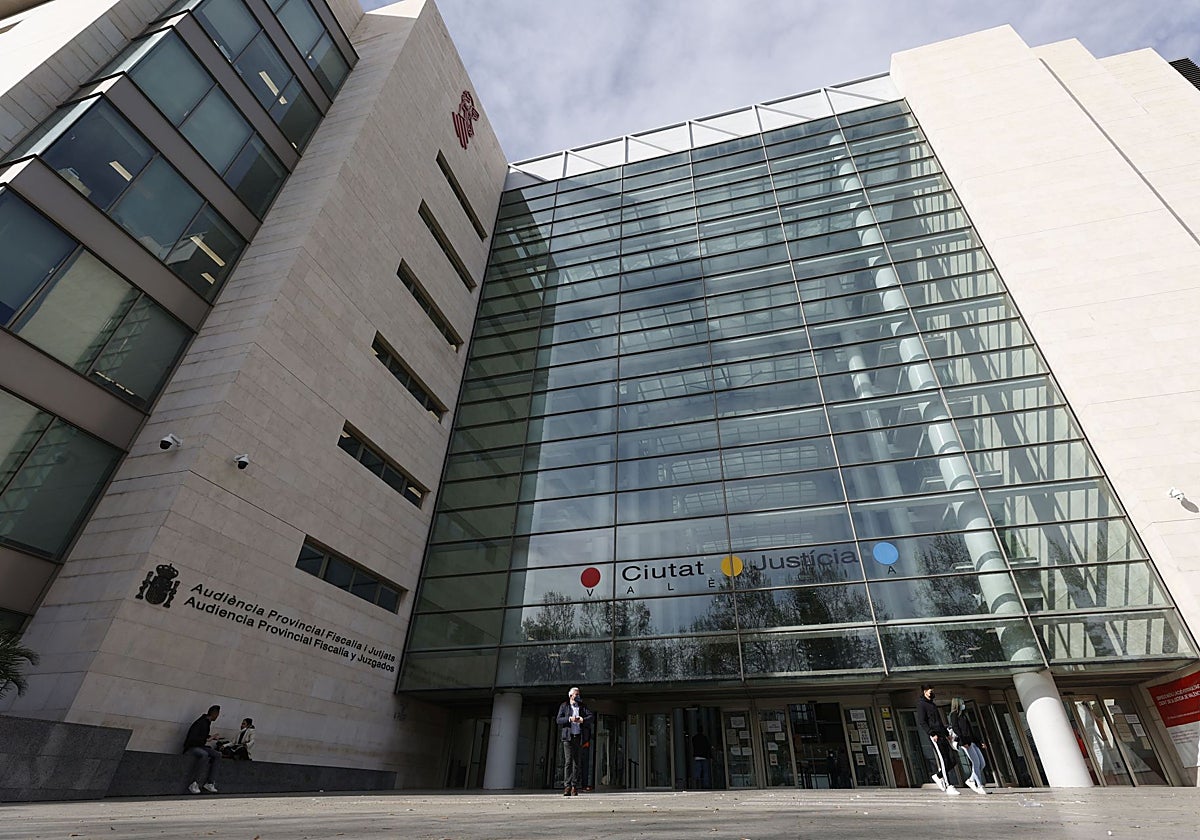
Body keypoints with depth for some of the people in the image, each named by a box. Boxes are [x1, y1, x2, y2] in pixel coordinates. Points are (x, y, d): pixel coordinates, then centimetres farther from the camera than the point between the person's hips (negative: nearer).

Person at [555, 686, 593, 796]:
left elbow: (591, 716, 3)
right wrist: (569, 719, -14)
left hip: (579, 736, 2)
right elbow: (559, 720, 1)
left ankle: (575, 786, 8)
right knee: (568, 761, -8)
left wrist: (583, 720, -15)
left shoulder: (582, 706, 14)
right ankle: (567, 786, -6)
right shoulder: (564, 706, 10)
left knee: (576, 762, 2)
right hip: (568, 736, -2)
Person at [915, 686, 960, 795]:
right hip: (934, 736, -9)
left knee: (953, 760, 3)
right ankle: (948, 786, -3)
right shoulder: (921, 704, -5)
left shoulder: (932, 705, 23)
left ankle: (938, 776, 19)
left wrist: (947, 733, 19)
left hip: (941, 735, 9)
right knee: (943, 760, -10)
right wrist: (931, 734, -20)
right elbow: (921, 722, -12)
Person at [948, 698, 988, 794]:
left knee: (982, 763, 4)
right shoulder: (954, 714, 0)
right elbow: (955, 728, -12)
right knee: (976, 762, -13)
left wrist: (979, 741, 21)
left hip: (972, 742, 9)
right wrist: (963, 741, -21)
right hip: (965, 742, -9)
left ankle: (971, 780, 16)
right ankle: (980, 786, -7)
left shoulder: (963, 715, 25)